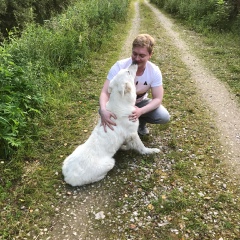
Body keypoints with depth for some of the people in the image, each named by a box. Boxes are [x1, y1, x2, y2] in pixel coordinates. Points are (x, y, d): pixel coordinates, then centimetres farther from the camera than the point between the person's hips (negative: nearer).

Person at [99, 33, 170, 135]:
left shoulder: (154, 71, -23)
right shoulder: (119, 66, -29)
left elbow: (158, 98, -21)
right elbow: (105, 92, -32)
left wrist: (140, 111, -42)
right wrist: (103, 110, -56)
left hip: (140, 102, 2)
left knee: (164, 117, -23)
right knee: (104, 112, -34)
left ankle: (141, 122, 10)